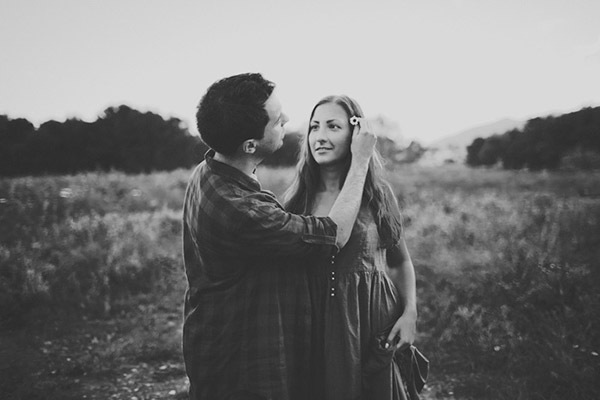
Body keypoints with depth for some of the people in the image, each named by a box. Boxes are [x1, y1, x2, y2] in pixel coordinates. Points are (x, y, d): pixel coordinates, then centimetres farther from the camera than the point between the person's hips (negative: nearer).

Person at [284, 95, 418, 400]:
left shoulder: (378, 194, -3)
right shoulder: (296, 198, 0)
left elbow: (401, 262, 7)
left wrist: (410, 313, -7)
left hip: (373, 326, -1)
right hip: (315, 327, 1)